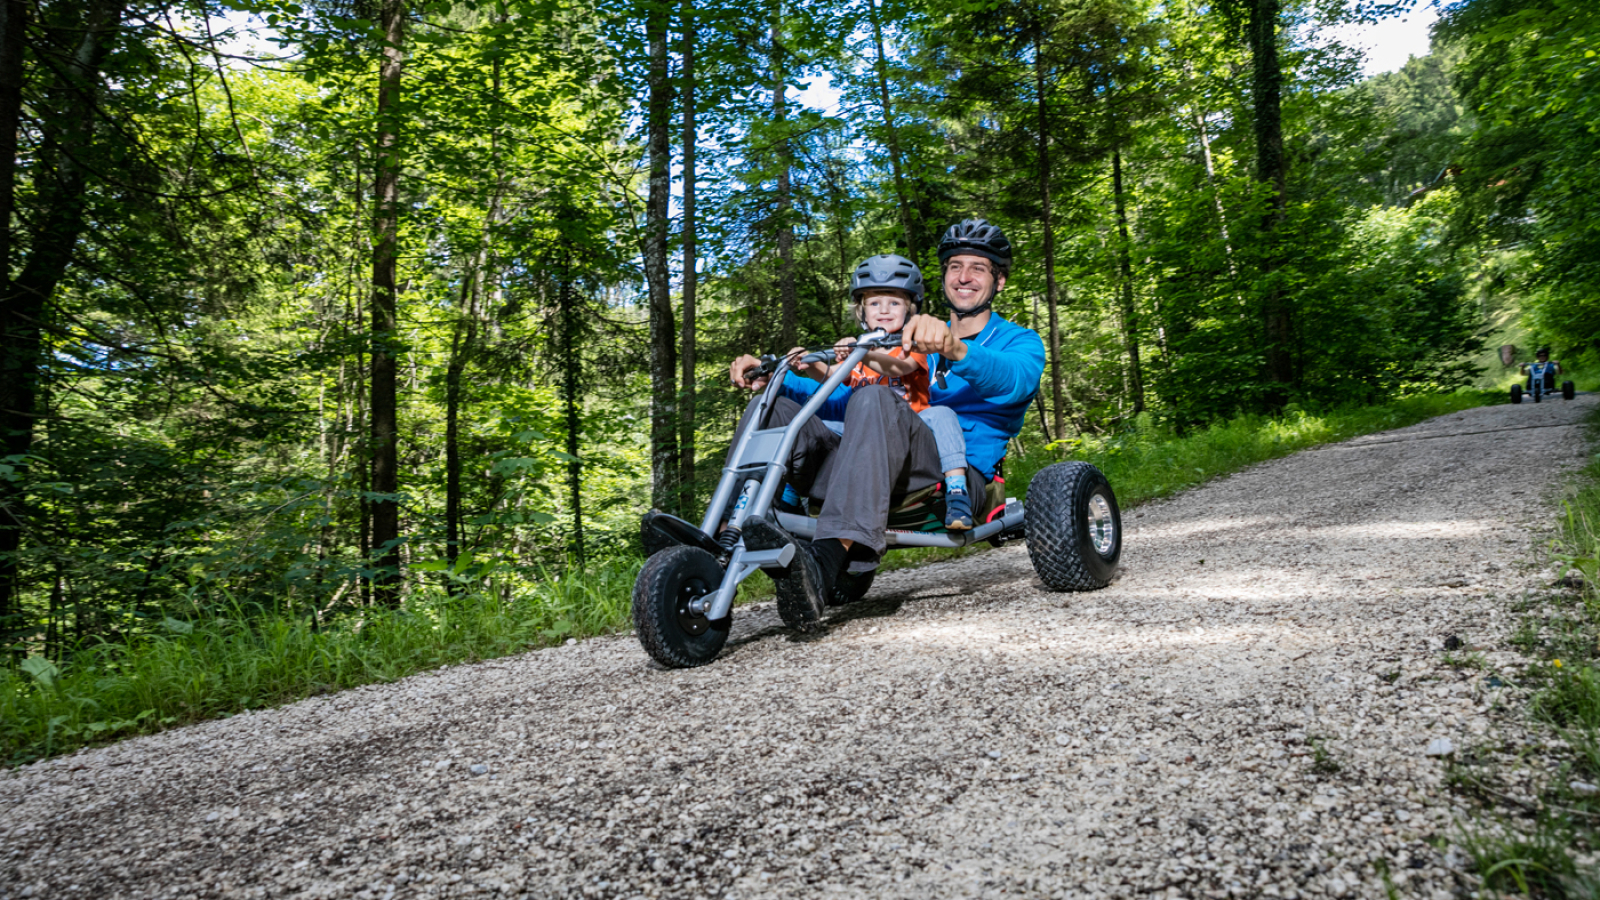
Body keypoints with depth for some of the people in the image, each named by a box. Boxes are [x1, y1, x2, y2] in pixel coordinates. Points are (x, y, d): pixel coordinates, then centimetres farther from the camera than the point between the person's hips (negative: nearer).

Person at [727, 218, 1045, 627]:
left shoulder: (1020, 341, 15)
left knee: (874, 399, -34)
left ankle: (825, 564, -50)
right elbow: (840, 401, 24)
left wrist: (954, 350, -36)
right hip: (889, 474, 5)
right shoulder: (912, 345, 31)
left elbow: (1013, 380, -13)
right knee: (772, 406, -11)